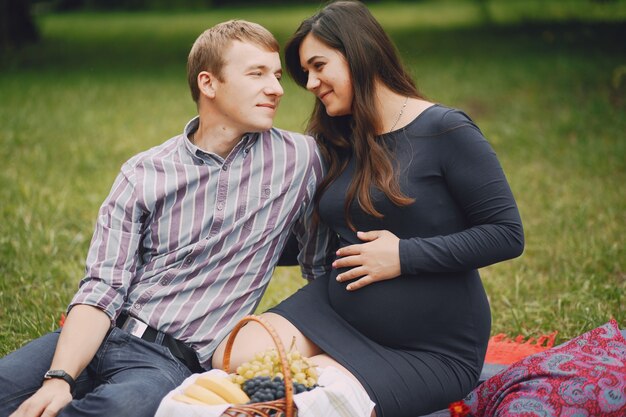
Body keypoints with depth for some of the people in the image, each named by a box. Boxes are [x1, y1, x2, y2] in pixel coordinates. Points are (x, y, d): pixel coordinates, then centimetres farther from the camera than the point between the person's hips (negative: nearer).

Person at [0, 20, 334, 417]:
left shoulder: (299, 159, 4)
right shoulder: (143, 175, 5)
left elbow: (321, 266, 18)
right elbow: (102, 290, -2)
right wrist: (60, 378, -18)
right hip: (105, 337, 2)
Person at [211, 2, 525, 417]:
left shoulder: (445, 131, -11)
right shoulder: (339, 141, 11)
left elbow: (507, 235, -14)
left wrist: (404, 255, -18)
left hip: (432, 351, -6)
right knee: (233, 360, -18)